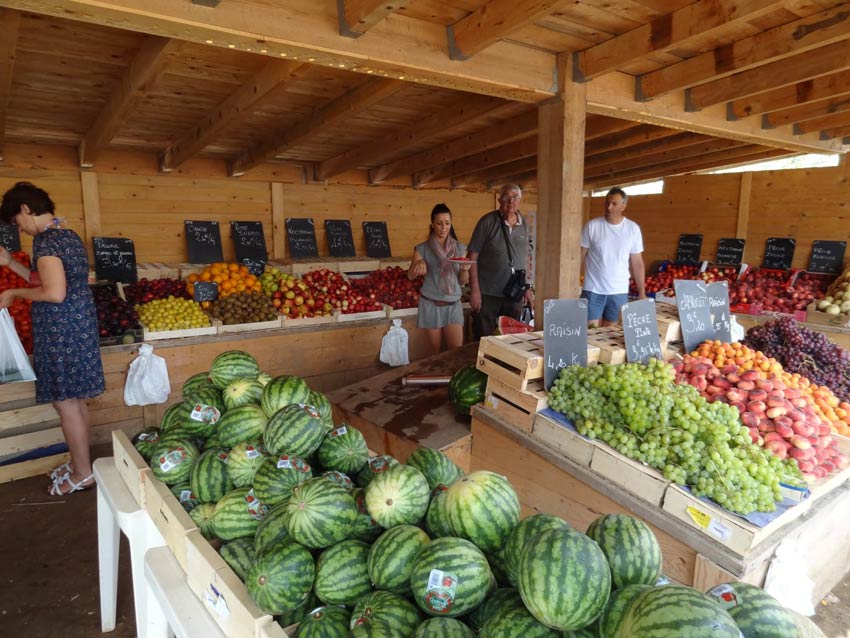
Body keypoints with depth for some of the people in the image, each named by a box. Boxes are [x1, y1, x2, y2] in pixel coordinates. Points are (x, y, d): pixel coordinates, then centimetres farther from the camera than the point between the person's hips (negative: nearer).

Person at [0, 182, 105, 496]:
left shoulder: (45, 240, -16)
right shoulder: (69, 236, 12)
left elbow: (54, 293, -24)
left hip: (60, 331, -9)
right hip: (78, 325, 9)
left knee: (65, 403, 1)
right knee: (75, 400, 17)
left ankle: (83, 473, 13)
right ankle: (80, 462, 30)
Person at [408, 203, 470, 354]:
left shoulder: (460, 248, 3)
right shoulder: (422, 249, -2)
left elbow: (463, 281, 5)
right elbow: (410, 276, -6)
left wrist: (465, 269, -17)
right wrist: (419, 263, -27)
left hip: (453, 304, 1)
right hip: (430, 304, -1)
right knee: (436, 351, 6)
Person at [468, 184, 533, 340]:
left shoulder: (524, 225, 7)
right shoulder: (488, 222, -8)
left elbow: (525, 258, 15)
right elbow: (473, 256, -9)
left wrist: (527, 288, 12)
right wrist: (474, 290, -13)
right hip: (488, 294, -4)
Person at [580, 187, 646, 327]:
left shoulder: (633, 229, 1)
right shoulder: (592, 226, -5)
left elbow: (637, 263, 5)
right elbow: (580, 257, -1)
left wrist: (642, 292, 4)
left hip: (619, 291, 2)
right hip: (593, 289, -2)